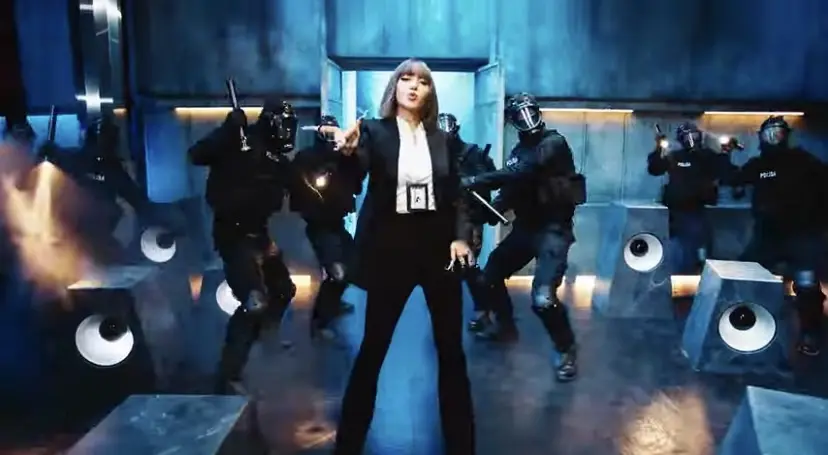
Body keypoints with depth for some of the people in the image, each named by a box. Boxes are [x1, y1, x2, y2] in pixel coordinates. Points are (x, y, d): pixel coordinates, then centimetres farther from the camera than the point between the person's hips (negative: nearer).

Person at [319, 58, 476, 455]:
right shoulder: (375, 131, -1)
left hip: (438, 244, 3)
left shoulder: (441, 139, 8)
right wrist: (348, 150, -41)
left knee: (451, 349, 8)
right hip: (390, 246, -3)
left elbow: (456, 195, 10)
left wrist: (461, 236, -7)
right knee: (372, 348, 4)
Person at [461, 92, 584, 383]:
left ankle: (566, 351, 4)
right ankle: (506, 326, 37)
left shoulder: (554, 143, -13)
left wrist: (475, 181, -27)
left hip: (553, 228, -8)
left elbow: (520, 175, -27)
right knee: (490, 275, 13)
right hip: (525, 226, 8)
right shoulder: (519, 150, 14)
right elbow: (513, 188, 10)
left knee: (543, 299, -22)